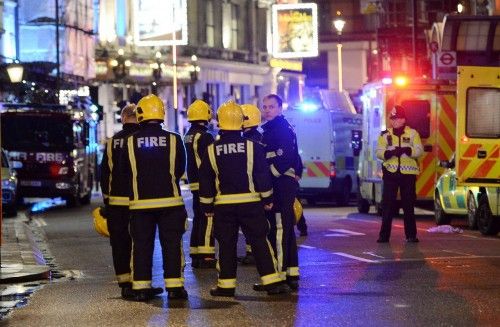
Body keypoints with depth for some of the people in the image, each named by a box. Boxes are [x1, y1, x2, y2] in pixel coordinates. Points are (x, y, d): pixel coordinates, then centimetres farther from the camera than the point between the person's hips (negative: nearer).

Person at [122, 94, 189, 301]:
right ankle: (174, 286, 3)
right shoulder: (173, 140, -5)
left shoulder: (130, 142, -4)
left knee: (141, 245, 7)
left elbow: (126, 173, 5)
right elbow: (180, 169, 6)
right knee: (172, 244, 6)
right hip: (170, 201, 0)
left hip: (140, 201, 1)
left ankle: (140, 288, 6)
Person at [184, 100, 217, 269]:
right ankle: (206, 256, -9)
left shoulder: (188, 136, 13)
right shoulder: (205, 137, -15)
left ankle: (196, 255, 16)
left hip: (194, 183, 9)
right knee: (207, 220, -7)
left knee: (198, 219, 14)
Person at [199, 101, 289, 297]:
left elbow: (205, 180, 3)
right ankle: (272, 282, 0)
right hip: (250, 202, -1)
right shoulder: (252, 146, -5)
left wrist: (207, 206, 11)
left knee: (226, 244, 7)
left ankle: (226, 285, 6)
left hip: (223, 204, 1)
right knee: (259, 242, 3)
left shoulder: (212, 150, -1)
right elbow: (263, 174, -3)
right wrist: (267, 198, 8)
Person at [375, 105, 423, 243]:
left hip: (408, 173, -1)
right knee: (387, 205, -2)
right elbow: (379, 152, -1)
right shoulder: (385, 135, 8)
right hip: (390, 173, 1)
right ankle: (384, 235, 0)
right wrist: (390, 153, -21)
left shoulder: (412, 133, 5)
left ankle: (411, 235, 10)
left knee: (409, 205, 4)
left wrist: (406, 150, -24)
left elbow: (419, 150, -6)